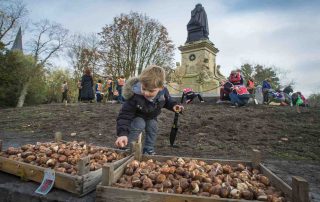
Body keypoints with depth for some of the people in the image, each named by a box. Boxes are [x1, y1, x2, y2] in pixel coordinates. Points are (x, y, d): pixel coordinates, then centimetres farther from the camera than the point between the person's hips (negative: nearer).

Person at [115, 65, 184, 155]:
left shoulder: (163, 91, -30)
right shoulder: (134, 97, -44)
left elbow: (167, 101, -2)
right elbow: (125, 115, -42)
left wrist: (173, 105, -23)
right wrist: (122, 133, -54)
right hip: (136, 116, -5)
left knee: (153, 128, 2)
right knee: (139, 125, -26)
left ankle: (149, 151, 24)